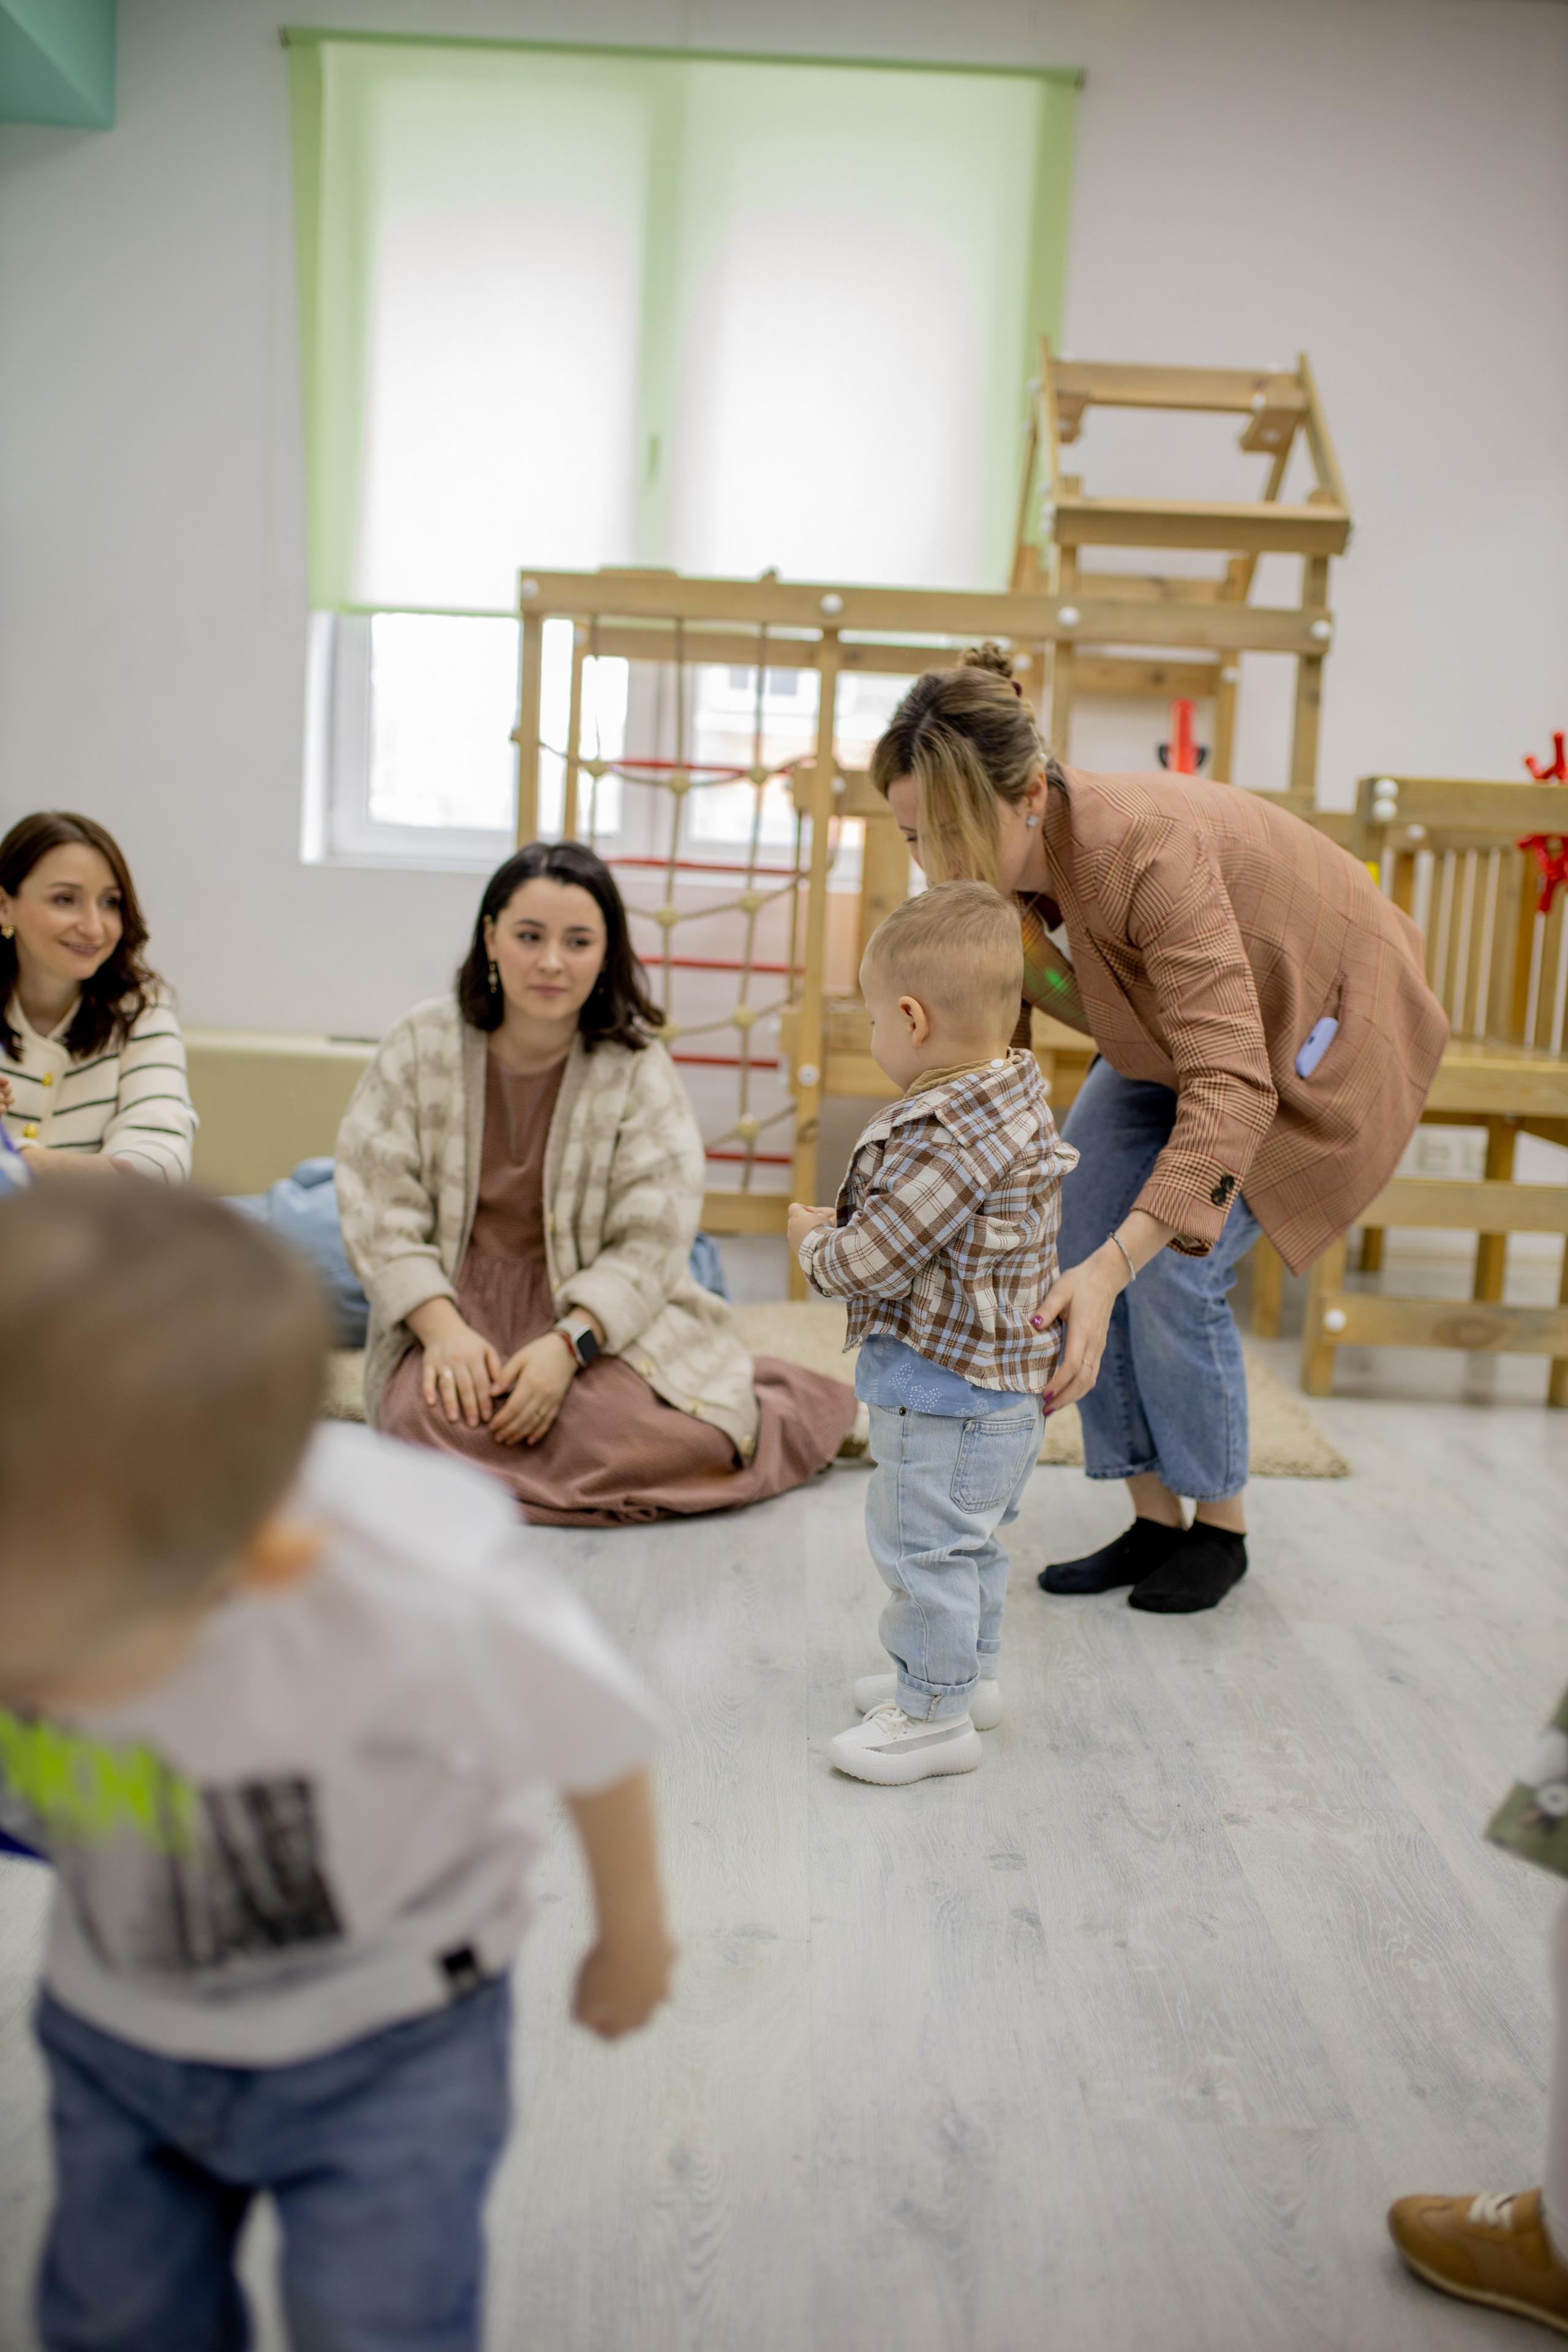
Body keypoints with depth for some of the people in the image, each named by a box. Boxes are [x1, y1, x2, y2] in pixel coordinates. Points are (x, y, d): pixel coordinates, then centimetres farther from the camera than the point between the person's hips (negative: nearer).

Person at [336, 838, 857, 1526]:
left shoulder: (638, 1068, -5)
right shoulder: (422, 1044, -2)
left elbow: (649, 1244, -10)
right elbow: (380, 1209, -5)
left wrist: (567, 1344, -26)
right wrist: (443, 1328, -20)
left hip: (597, 1311, 0)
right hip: (450, 1307, 0)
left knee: (617, 1433, -29)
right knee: (429, 1418, -32)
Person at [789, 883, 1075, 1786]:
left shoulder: (946, 1140, -29)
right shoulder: (1019, 1097, 4)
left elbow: (871, 1261, -22)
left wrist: (815, 1239, -4)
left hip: (945, 1393, -10)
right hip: (1005, 1386, 10)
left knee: (926, 1545, 3)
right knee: (973, 1541, 24)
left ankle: (935, 1716, 16)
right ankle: (967, 1672, 41)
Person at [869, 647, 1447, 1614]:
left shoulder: (1148, 851, -42)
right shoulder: (1009, 864, -19)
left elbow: (1233, 1087, -49)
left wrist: (1114, 1266, -58)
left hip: (1322, 1029, -7)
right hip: (1168, 1028, 7)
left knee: (1175, 1270, -15)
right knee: (1079, 1226, -6)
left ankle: (1222, 1526, 10)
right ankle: (1154, 1521, 9)